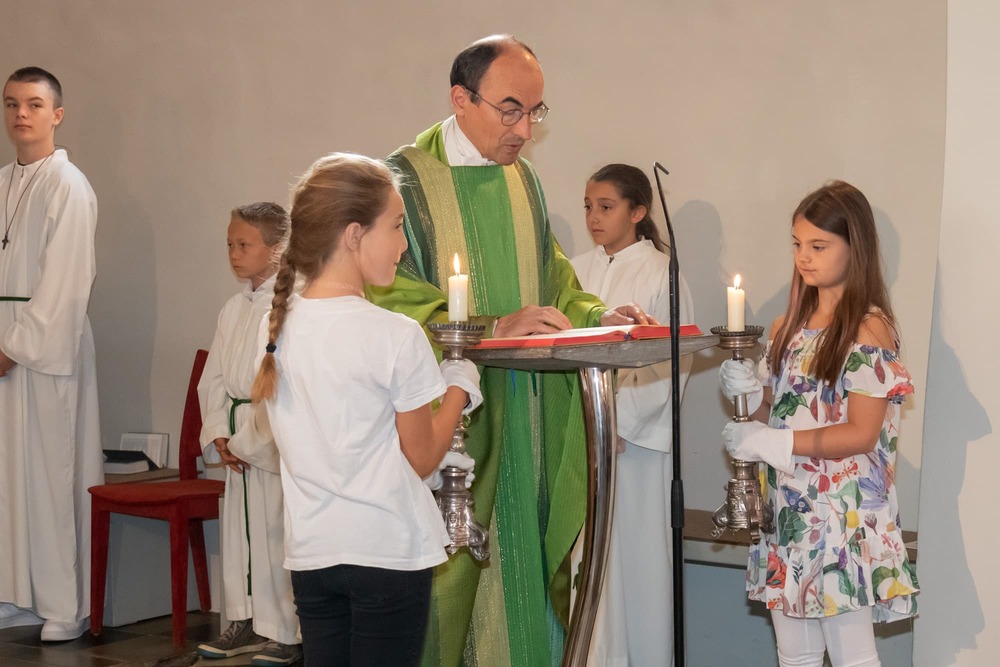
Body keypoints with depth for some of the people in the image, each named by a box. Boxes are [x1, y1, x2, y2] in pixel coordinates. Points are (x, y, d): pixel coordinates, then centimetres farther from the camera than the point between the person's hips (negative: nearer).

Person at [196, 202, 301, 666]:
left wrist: (247, 441, -14)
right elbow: (213, 378, 15)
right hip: (237, 440, 8)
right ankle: (245, 620, 27)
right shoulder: (234, 309, 13)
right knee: (237, 526, 15)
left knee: (274, 532, -5)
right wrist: (219, 435, 2)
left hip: (276, 440, -8)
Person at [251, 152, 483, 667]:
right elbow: (421, 459, -6)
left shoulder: (278, 325, 3)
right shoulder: (397, 336, -15)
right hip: (388, 548, -5)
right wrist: (460, 388, 8)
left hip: (311, 551, 5)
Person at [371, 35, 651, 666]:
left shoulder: (523, 179, 13)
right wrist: (495, 327, -26)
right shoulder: (405, 180, -9)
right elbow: (391, 304, -17)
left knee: (529, 564, 7)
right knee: (452, 580, -5)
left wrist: (597, 316, 0)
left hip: (529, 423, 6)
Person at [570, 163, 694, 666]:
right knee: (588, 553, 4)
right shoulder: (577, 272, 11)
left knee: (636, 552, -1)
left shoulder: (662, 275, -3)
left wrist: (620, 422, -15)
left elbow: (674, 362, -9)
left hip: (636, 436, -4)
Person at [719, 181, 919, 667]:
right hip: (788, 512, 6)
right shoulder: (787, 327, 11)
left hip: (843, 517, -6)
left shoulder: (870, 329, -9)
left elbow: (862, 434, -15)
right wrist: (749, 394, -5)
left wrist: (771, 443, -18)